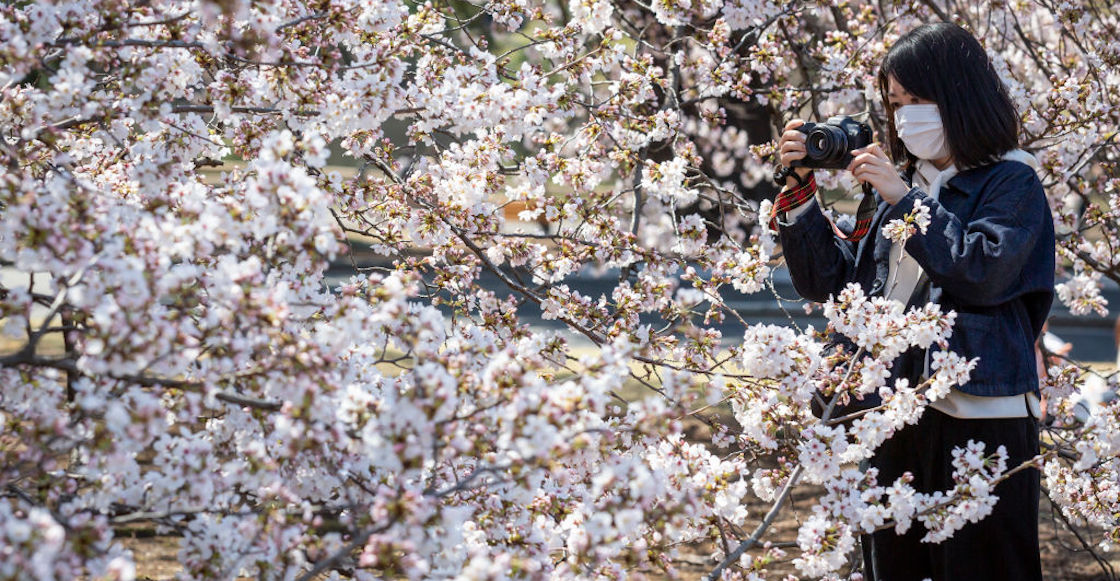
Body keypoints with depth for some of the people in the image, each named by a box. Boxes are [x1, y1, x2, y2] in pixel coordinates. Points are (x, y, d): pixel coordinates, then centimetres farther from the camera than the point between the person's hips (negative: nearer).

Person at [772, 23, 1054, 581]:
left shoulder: (1011, 182, -1)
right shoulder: (899, 183, 15)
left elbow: (983, 271, -18)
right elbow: (829, 280, 14)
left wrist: (905, 200, -14)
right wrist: (799, 189, 3)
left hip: (979, 415, -6)